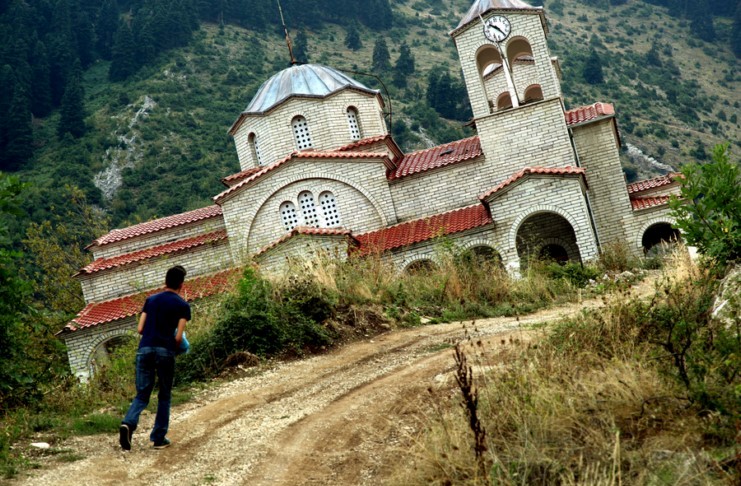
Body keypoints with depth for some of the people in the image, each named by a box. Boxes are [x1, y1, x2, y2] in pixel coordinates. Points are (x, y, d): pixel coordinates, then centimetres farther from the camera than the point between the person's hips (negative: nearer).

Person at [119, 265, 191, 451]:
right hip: (165, 351, -3)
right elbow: (178, 337, -3)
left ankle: (128, 423, -21)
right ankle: (159, 438, 14)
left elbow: (140, 329, 11)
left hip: (145, 349, 3)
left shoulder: (151, 300, 16)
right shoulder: (182, 305, 4)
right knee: (164, 396, 12)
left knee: (142, 394, 7)